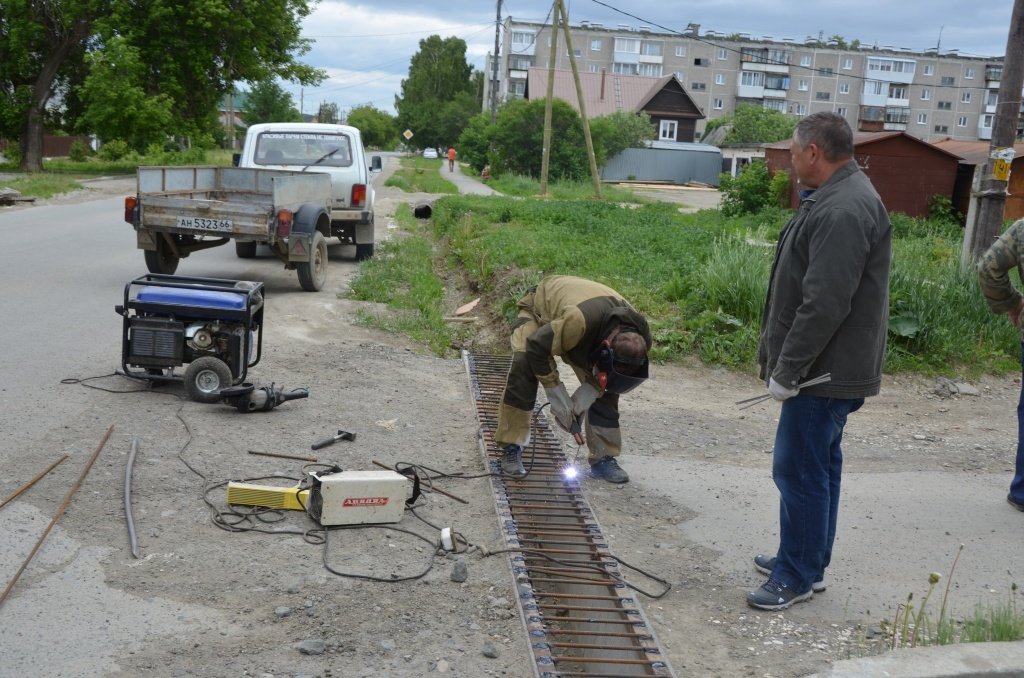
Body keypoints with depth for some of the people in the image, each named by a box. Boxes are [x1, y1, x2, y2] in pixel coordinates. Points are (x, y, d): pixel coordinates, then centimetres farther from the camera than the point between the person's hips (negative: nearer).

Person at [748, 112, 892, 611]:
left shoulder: (843, 211, -22)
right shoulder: (835, 200, 13)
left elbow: (825, 304, -27)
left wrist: (788, 369, -21)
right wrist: (782, 360, 18)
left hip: (825, 372, -11)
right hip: (829, 369, 11)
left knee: (799, 470, -3)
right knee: (819, 465, 18)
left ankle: (798, 576, 9)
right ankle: (807, 560, 31)